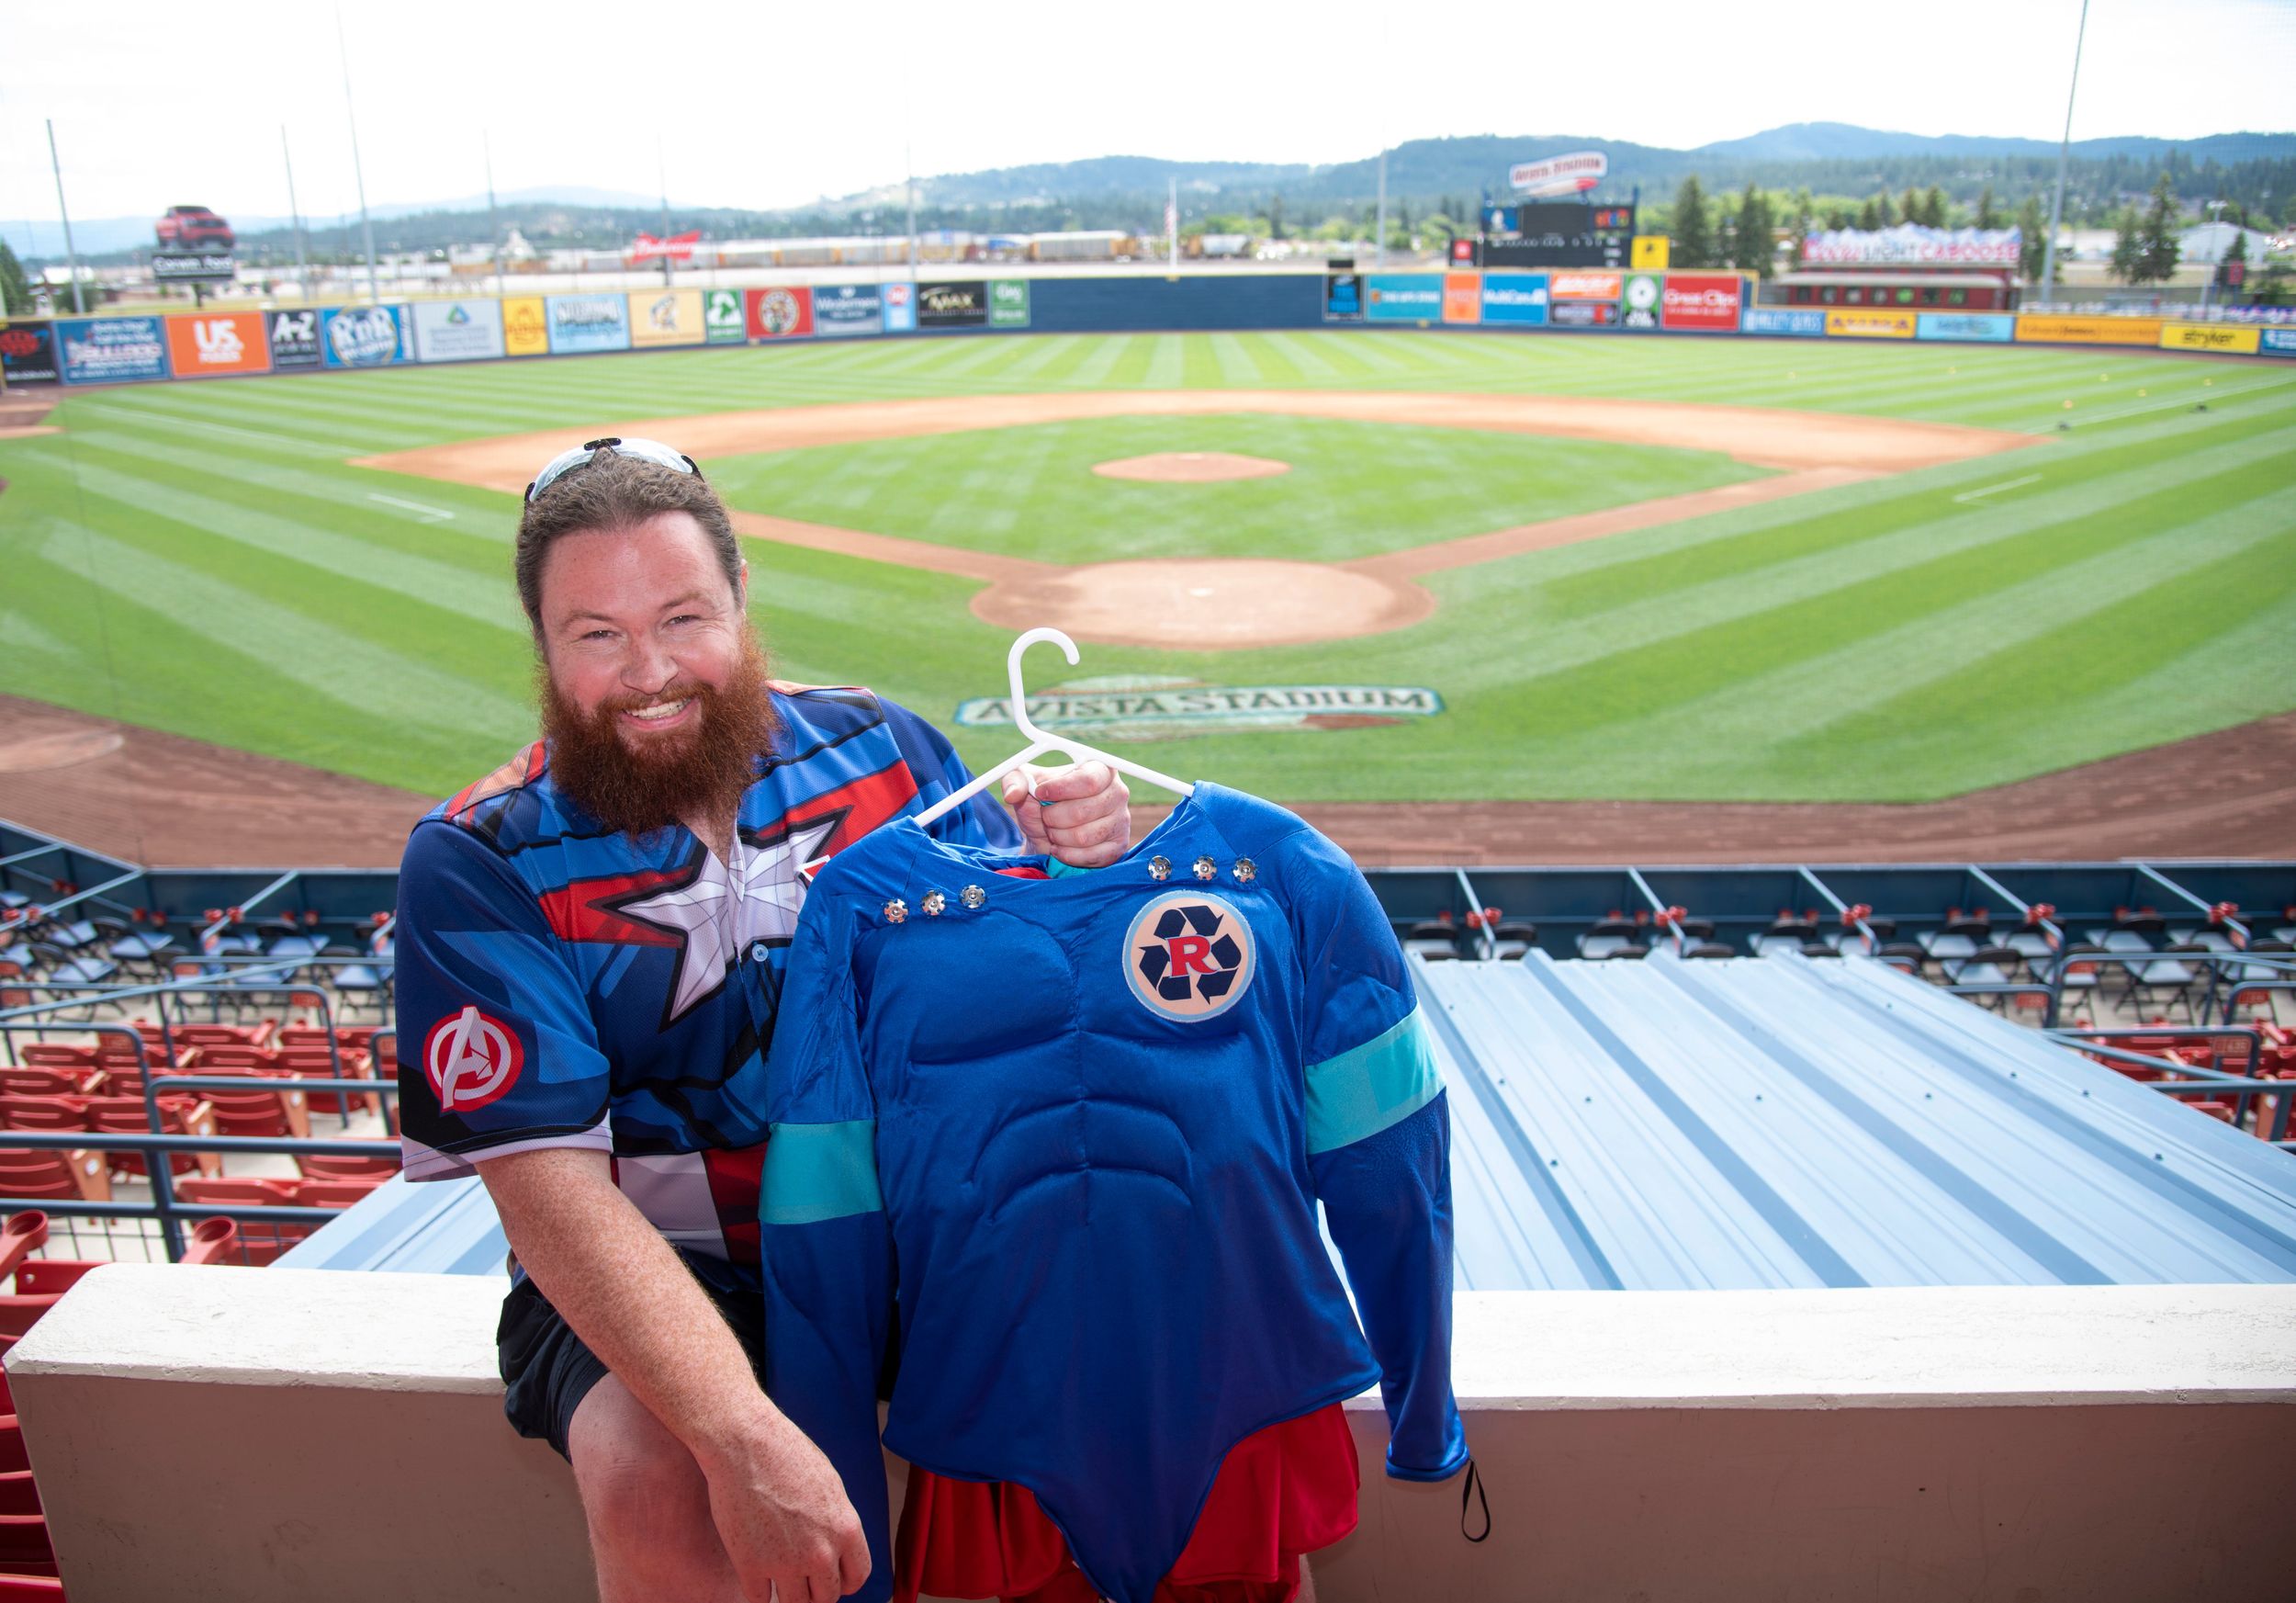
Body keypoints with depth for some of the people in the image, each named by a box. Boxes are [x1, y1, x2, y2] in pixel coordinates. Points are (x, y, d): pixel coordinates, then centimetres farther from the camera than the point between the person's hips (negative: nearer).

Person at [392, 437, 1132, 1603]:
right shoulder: (475, 869, -11)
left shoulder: (879, 748, -2)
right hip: (660, 1275, -2)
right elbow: (549, 1190, -17)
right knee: (653, 1496, -32)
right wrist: (744, 1436, -30)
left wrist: (1076, 863, -17)